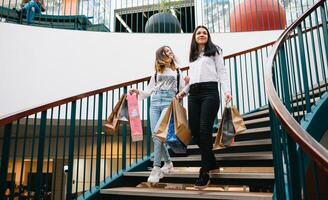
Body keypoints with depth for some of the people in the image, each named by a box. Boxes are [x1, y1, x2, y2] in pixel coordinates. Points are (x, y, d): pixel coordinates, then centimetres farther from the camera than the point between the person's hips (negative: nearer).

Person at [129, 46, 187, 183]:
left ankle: (156, 169, -17)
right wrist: (138, 92, 3)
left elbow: (182, 90, 11)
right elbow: (149, 90, 19)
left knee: (158, 134, -19)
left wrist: (187, 84, -8)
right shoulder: (157, 72, 21)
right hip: (155, 103, 3)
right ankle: (168, 163, 16)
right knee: (155, 135, -2)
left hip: (169, 102, -3)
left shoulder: (177, 72, 16)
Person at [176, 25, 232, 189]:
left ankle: (204, 173, -10)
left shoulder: (214, 51, 14)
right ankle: (211, 163, 15)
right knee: (194, 130, -2)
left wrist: (227, 90, -11)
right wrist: (184, 90, 9)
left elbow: (222, 71, 3)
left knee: (205, 130, -13)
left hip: (210, 91, -5)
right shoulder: (192, 56, 27)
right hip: (193, 94, 5)